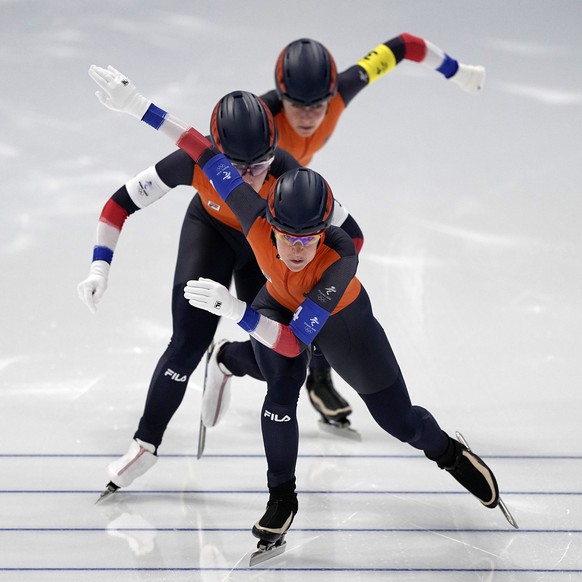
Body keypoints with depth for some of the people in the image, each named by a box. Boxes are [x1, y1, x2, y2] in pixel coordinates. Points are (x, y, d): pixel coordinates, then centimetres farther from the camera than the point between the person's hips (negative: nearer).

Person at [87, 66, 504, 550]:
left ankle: (449, 453, 43)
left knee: (399, 420, 8)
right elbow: (209, 157, -33)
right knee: (281, 398, -18)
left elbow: (295, 341, -49)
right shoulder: (259, 220, -39)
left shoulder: (340, 257, -47)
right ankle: (282, 499, 9)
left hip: (342, 317, -2)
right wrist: (140, 108, -36)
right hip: (279, 304, 2)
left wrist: (238, 311, -64)